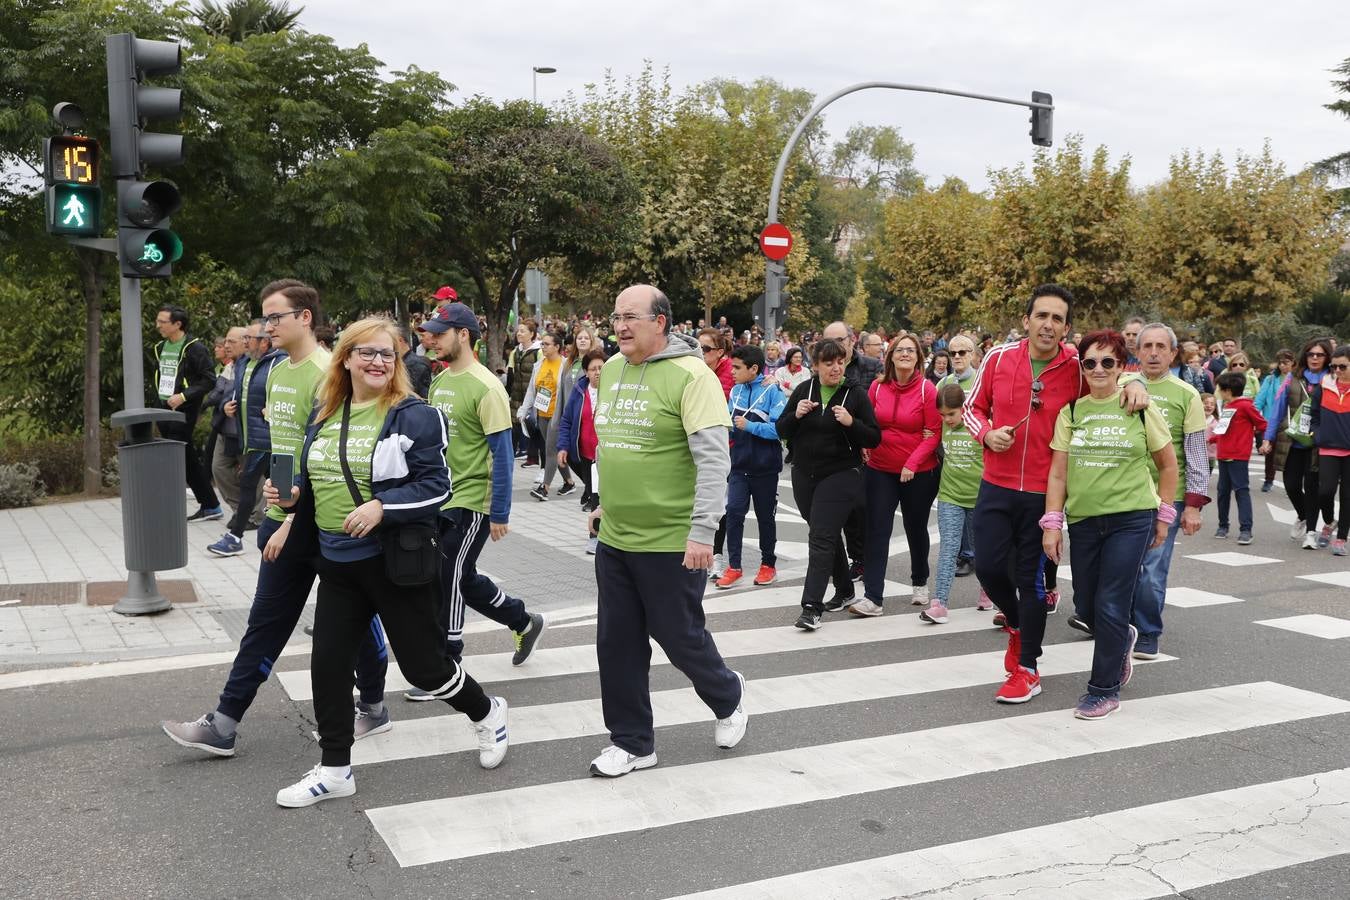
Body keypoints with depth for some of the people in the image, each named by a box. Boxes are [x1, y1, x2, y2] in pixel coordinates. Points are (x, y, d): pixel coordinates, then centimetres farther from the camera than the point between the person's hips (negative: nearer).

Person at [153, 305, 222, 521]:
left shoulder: (194, 348, -11)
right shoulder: (161, 348, 13)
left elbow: (209, 380, -14)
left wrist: (183, 396, -19)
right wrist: (161, 395, 13)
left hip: (184, 411, -8)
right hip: (165, 409, 8)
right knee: (190, 461, 11)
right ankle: (210, 506, 19)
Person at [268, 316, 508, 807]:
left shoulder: (413, 415, -10)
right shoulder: (324, 415, 9)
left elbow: (436, 485, -14)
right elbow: (314, 479, 20)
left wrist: (381, 507, -25)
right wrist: (292, 494, -2)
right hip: (338, 562, 6)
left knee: (422, 663, 3)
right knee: (328, 664, 5)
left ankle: (487, 713, 32)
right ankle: (334, 769, 20)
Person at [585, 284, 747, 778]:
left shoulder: (690, 375, -15)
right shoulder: (610, 370, 8)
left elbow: (714, 460, -20)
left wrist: (702, 532, -24)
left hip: (671, 542, -7)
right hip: (614, 538, 7)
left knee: (680, 637, 7)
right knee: (617, 643, 10)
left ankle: (728, 697, 37)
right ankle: (632, 742, 26)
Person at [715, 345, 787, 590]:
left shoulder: (773, 391, -13)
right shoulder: (736, 391, 5)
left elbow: (780, 428, -22)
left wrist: (749, 426, -21)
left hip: (764, 466, -4)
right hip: (740, 464, 4)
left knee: (765, 516, 10)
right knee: (734, 512, -4)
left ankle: (768, 564, 25)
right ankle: (734, 567, 3)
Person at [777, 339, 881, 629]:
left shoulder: (856, 394, -4)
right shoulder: (803, 390, 5)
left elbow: (874, 439, -5)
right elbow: (781, 430, 6)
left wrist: (851, 423, -21)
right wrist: (796, 414, -13)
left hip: (841, 475, -5)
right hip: (804, 475, 5)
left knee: (821, 537, -13)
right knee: (828, 535, 17)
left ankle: (812, 607, -14)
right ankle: (844, 590, 34)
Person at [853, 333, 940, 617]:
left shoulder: (927, 389, -10)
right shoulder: (877, 387, -1)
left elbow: (934, 433, -10)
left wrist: (912, 463, -17)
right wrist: (866, 447, -5)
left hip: (918, 473, -2)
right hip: (879, 470, 2)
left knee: (916, 529, 15)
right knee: (877, 531, -4)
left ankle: (920, 583, 38)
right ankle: (873, 598, -5)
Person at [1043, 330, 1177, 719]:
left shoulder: (1140, 409, -3)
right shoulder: (1070, 413, 3)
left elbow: (1168, 465, 7)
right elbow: (1058, 473, 3)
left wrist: (1163, 516, 6)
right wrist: (1052, 523, -3)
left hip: (1131, 519, -3)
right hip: (1083, 521, 3)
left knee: (1111, 606, -5)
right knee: (1085, 605, 10)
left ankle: (1104, 689, 11)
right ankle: (1121, 639, 43)